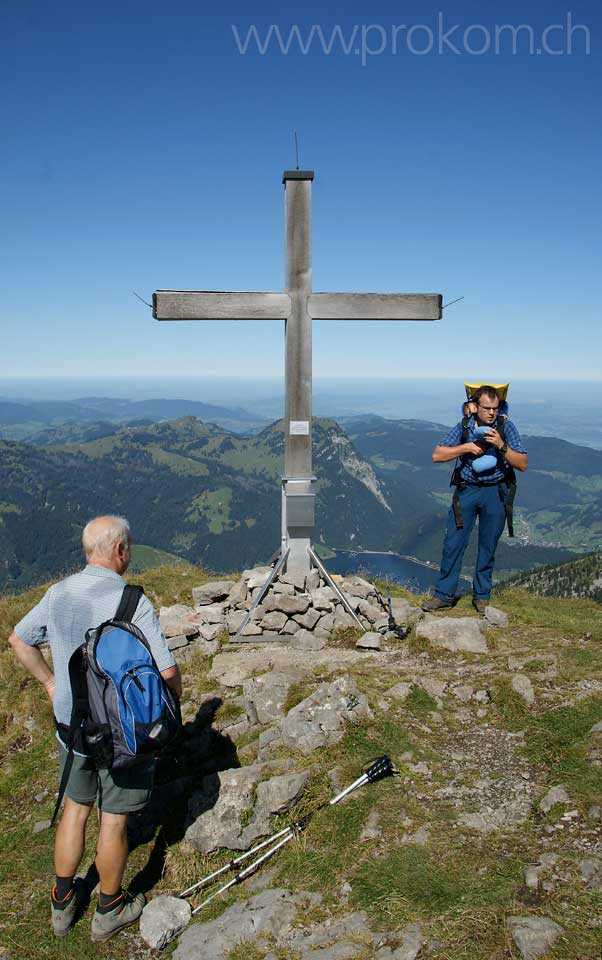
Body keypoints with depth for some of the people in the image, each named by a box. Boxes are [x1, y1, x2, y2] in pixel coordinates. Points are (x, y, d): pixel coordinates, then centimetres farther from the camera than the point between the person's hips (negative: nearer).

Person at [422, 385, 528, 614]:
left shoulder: (506, 428, -4)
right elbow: (437, 455, -6)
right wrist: (467, 447, -16)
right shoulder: (463, 427, -1)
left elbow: (522, 464, -9)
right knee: (453, 543, -2)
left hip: (495, 493, 0)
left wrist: (501, 446, -23)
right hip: (467, 490, 1)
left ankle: (482, 596, 22)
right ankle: (444, 595, 9)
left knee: (488, 547, 8)